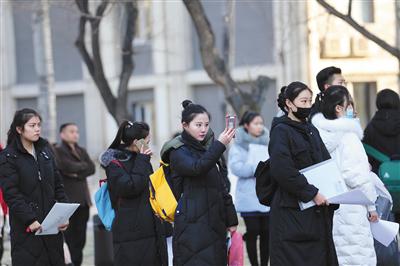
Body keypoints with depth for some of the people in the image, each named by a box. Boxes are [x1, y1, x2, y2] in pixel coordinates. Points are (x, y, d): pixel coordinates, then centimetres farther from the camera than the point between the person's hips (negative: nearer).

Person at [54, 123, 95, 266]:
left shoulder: (81, 151, 20)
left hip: (83, 199, 6)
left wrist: (77, 173, -8)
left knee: (80, 236, 5)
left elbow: (92, 168, 7)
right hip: (67, 199, -6)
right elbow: (66, 166, -16)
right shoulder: (57, 151, -1)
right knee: (70, 236, -9)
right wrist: (82, 166, 0)